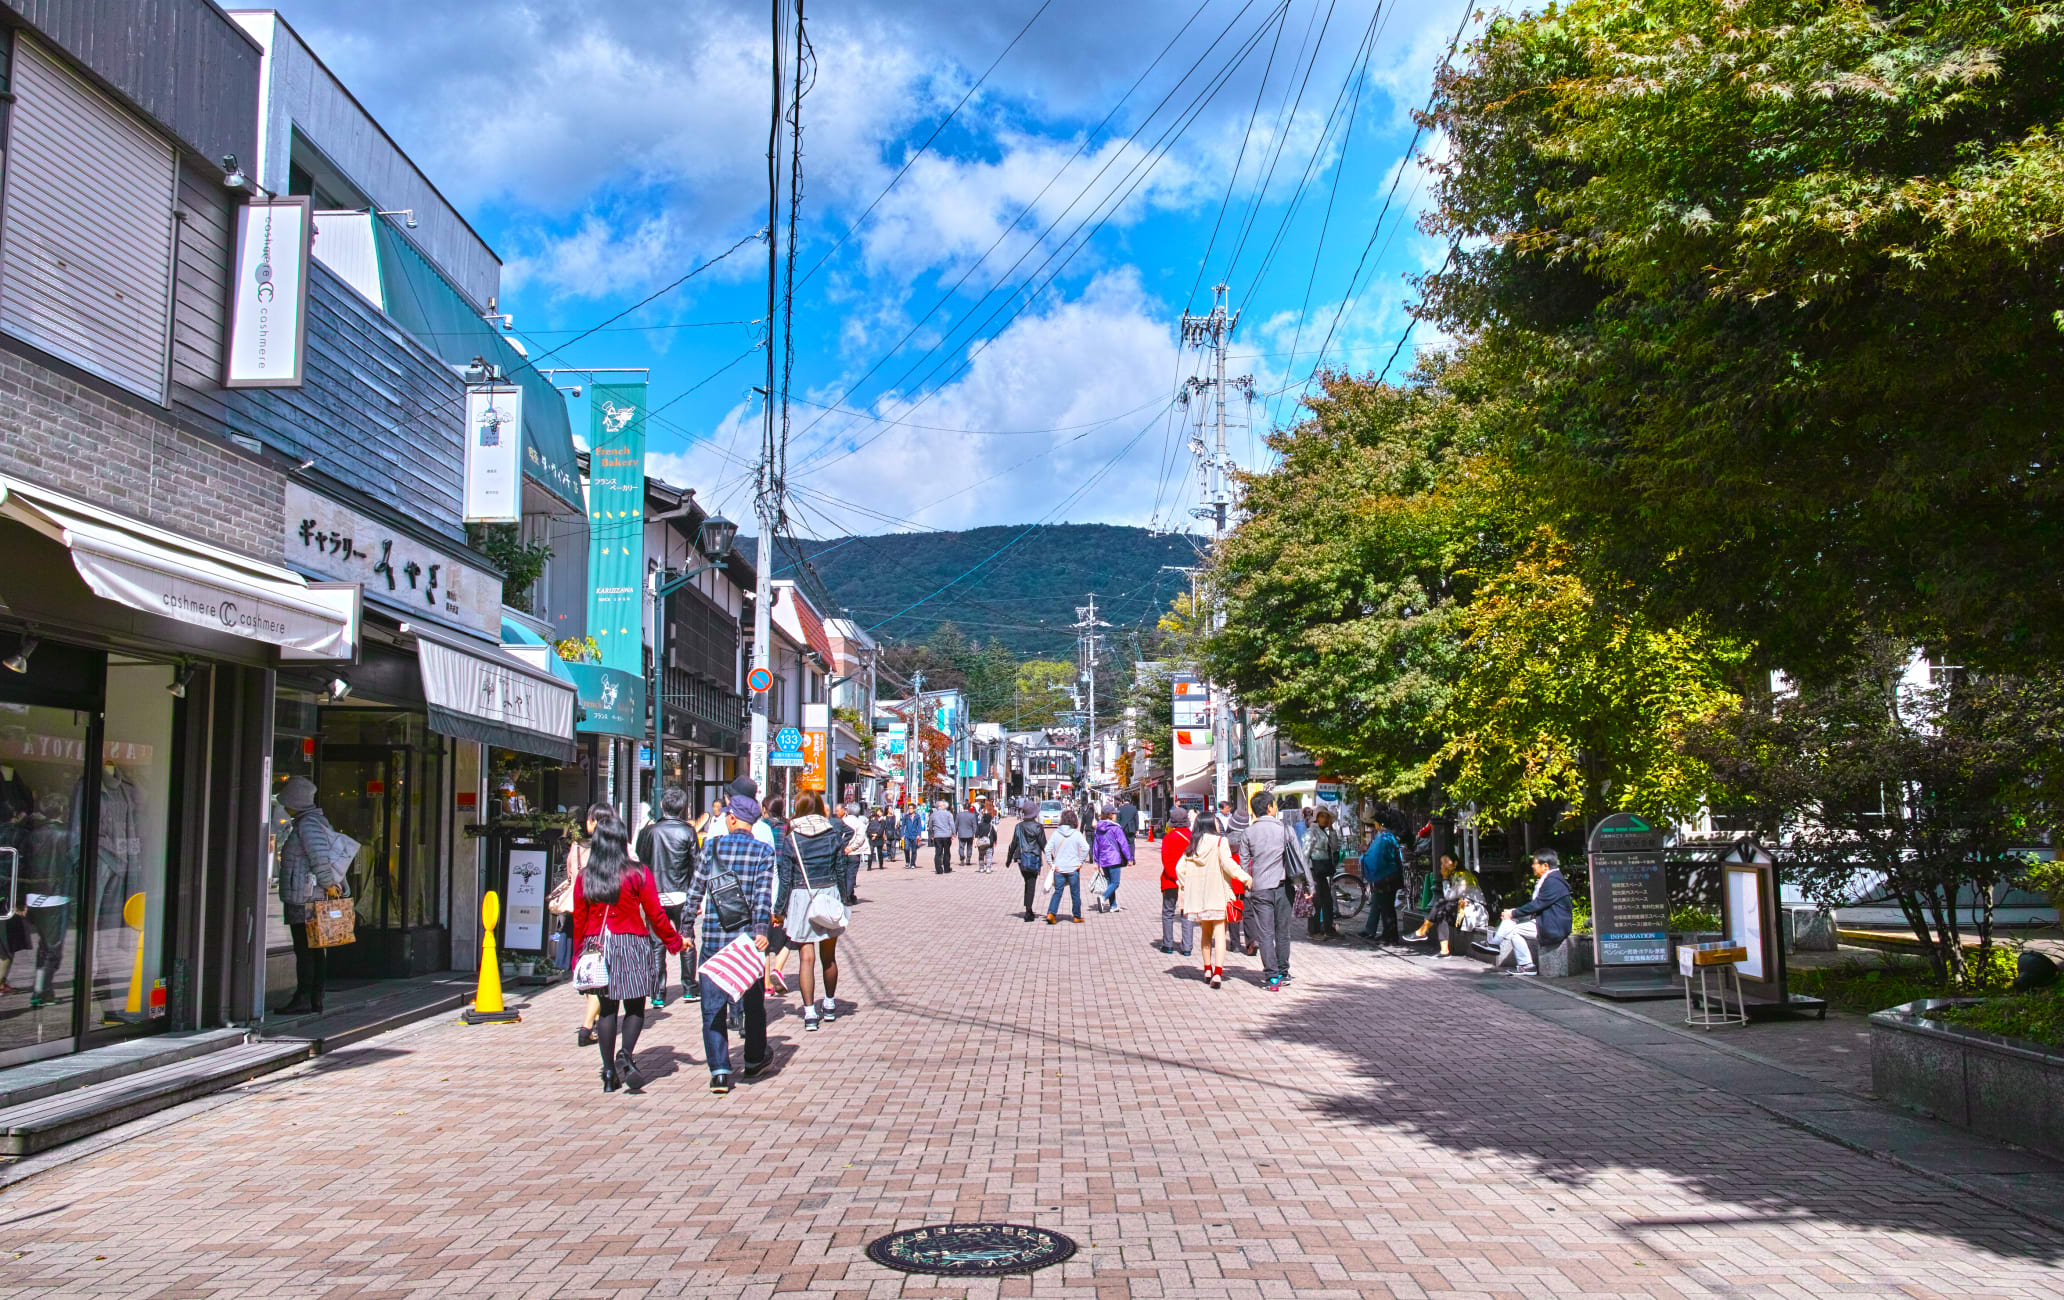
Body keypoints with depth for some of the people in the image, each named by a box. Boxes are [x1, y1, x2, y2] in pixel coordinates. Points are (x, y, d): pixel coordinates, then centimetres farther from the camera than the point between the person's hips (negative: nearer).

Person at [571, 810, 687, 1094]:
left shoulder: (584, 877, 0)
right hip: (631, 945, -3)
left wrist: (579, 954, 16)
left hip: (596, 946, 3)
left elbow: (579, 920, 5)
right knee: (635, 1007, 7)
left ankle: (609, 1073, 11)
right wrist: (674, 941, 9)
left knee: (607, 1009, 10)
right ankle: (626, 1055, -16)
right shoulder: (637, 874, -9)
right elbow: (655, 915, -5)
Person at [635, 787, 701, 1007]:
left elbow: (641, 861, 2)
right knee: (686, 943, 12)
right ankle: (689, 989, 17)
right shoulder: (687, 832, -6)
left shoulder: (649, 831, -4)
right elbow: (695, 866, -3)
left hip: (654, 896, 1)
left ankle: (658, 994, 5)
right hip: (681, 896, -1)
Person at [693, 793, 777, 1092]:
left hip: (713, 939, 0)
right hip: (746, 938, 0)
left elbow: (697, 890, 2)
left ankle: (719, 1070, -3)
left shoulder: (711, 847, -1)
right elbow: (763, 896, -14)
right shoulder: (763, 852, -3)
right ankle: (754, 1060, 31)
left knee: (712, 1006, 4)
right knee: (753, 1000, 17)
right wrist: (762, 930, -19)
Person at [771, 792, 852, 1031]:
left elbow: (785, 878, -4)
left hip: (801, 897, -3)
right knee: (829, 956, 15)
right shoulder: (833, 834, 1)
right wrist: (843, 900, 13)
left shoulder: (791, 839, -5)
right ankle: (830, 1005, 28)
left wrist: (779, 910, 3)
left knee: (806, 957, -1)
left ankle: (810, 1012, -5)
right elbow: (841, 871, 3)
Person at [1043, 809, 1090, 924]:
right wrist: (1081, 862, -7)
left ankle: (1051, 913, -9)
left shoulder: (1056, 833, -1)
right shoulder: (1076, 834, -7)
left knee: (1057, 892, 8)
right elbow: (1085, 848, -16)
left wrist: (1051, 863, 0)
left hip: (1058, 868, 2)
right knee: (1075, 893, 10)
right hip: (1073, 868, -2)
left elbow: (1048, 849, -6)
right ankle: (1077, 917, 17)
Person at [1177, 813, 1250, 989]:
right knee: (1219, 932, -5)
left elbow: (1180, 867, 7)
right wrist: (1244, 877, -9)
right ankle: (1218, 972, -16)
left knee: (1205, 931, 18)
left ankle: (1207, 969, 24)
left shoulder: (1193, 844, 8)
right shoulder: (1219, 841, -7)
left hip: (1198, 894, 5)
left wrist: (1184, 886, 19)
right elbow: (1227, 864, -17)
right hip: (1218, 894, -5)